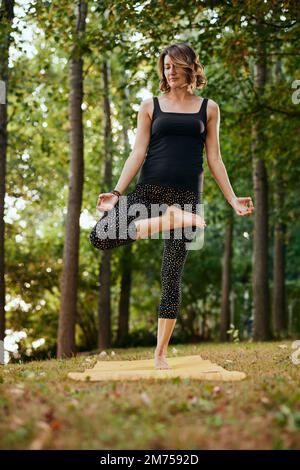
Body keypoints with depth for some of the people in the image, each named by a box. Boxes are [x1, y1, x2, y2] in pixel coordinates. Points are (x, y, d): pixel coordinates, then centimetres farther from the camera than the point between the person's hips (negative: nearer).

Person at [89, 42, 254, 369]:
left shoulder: (208, 109, 11)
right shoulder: (151, 106, 10)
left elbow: (214, 158, 10)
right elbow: (138, 152, 3)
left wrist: (232, 199, 3)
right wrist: (118, 192, -10)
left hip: (186, 195, -1)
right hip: (149, 189, 1)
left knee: (172, 277, -2)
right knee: (100, 237, -23)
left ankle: (161, 353, 6)